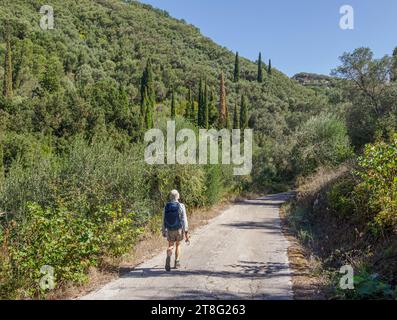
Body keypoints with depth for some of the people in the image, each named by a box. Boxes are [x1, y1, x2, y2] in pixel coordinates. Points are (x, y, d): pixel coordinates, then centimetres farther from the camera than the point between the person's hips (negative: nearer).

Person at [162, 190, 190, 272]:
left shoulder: (166, 206, -2)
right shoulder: (181, 206, -10)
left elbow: (164, 220, 2)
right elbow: (184, 219, -13)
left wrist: (163, 230, 13)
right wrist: (186, 232, -11)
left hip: (170, 230, 1)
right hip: (179, 229, -1)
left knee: (170, 246, 13)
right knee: (178, 245, 21)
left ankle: (168, 256, -20)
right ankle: (177, 263, 23)